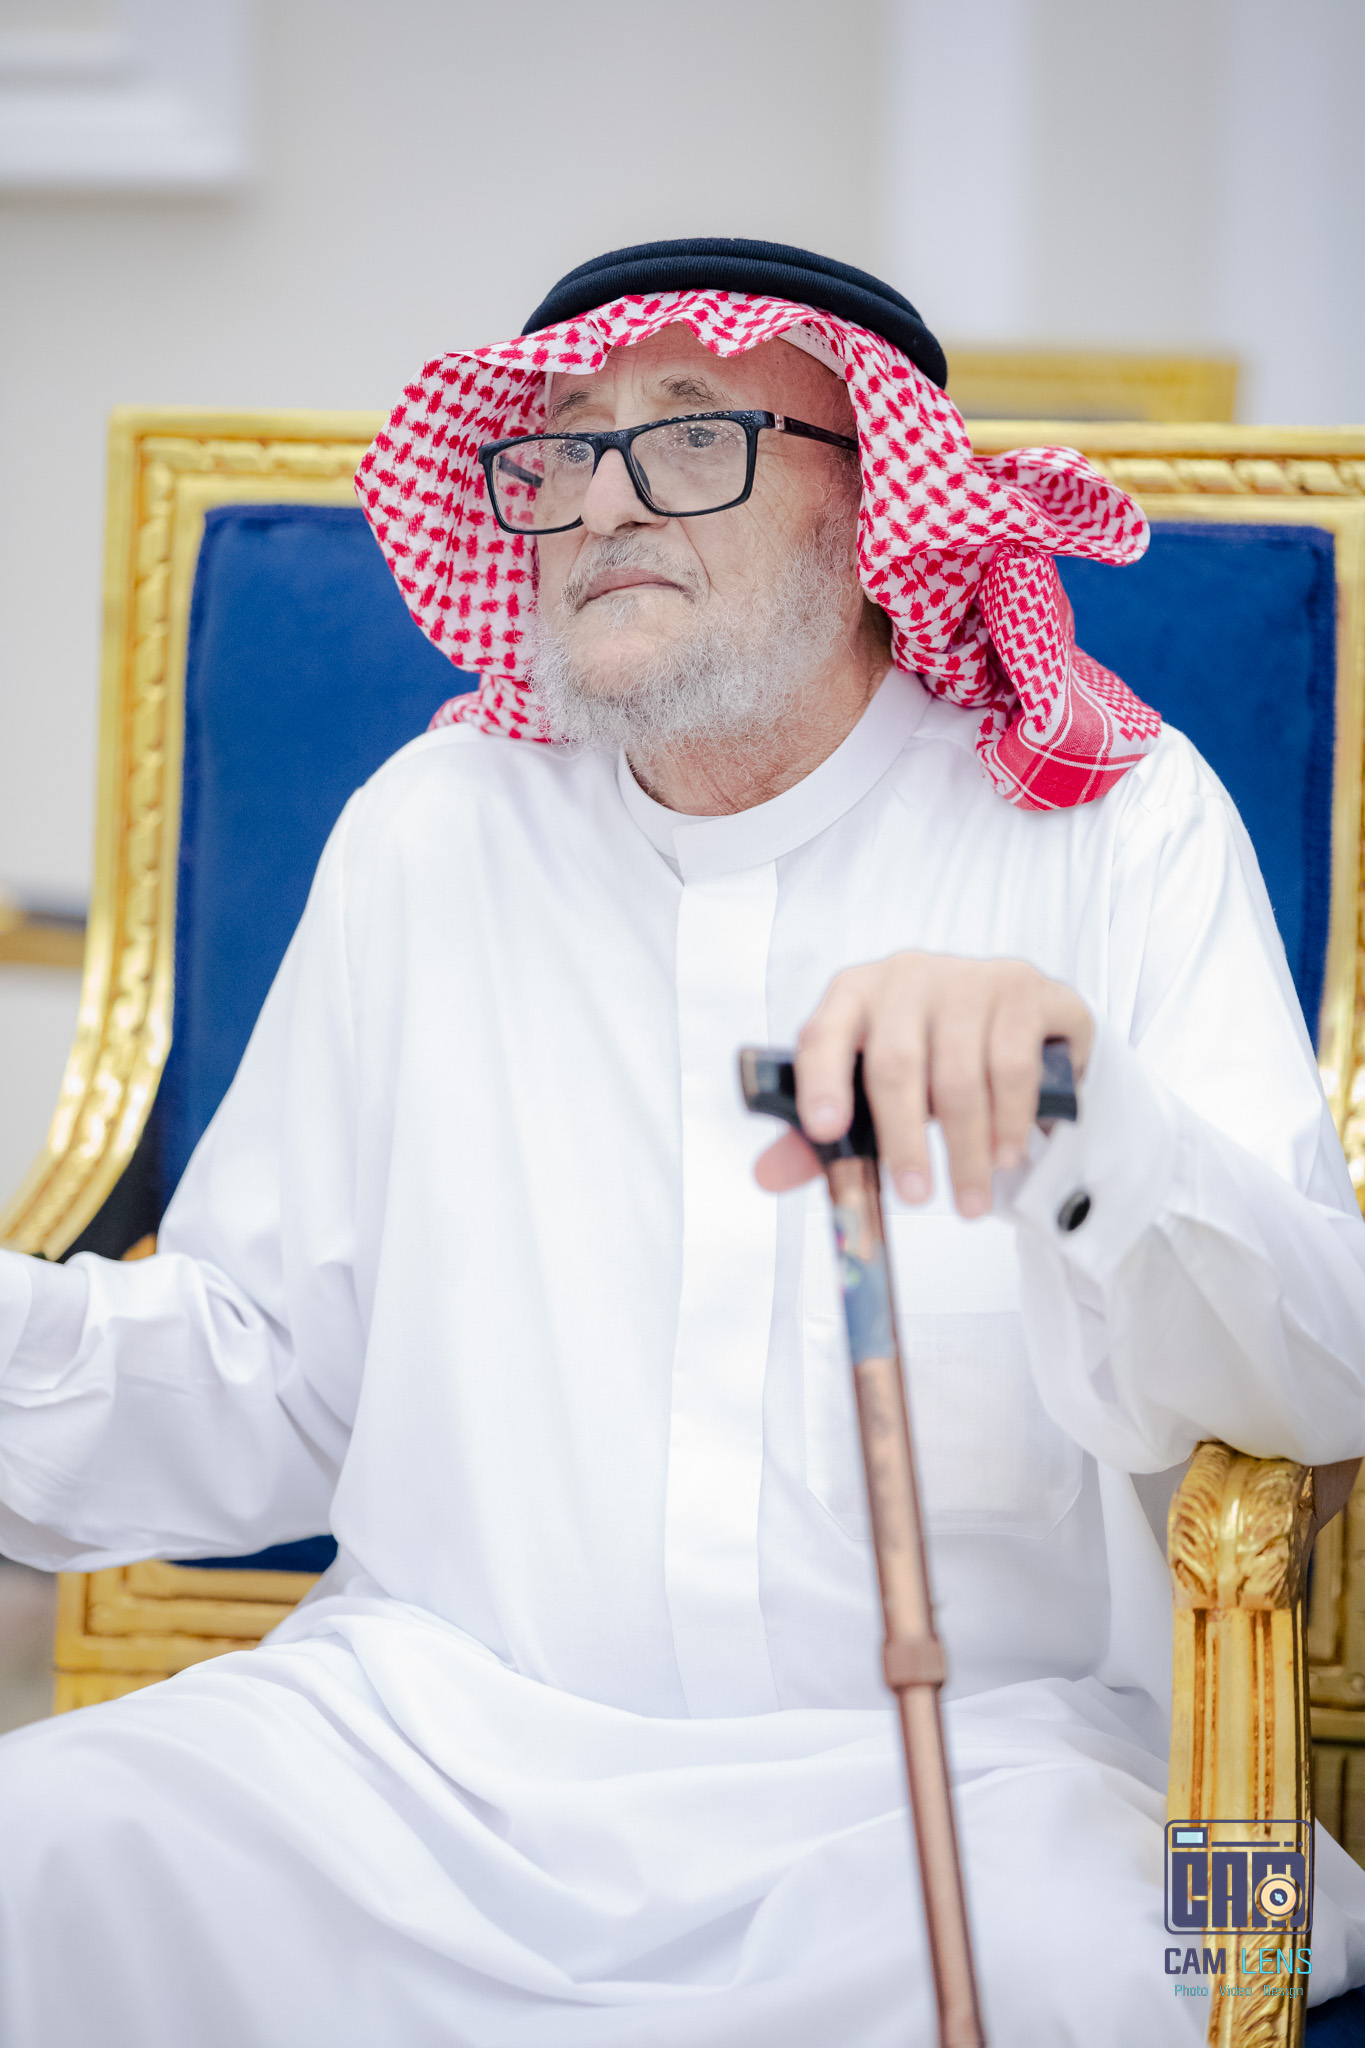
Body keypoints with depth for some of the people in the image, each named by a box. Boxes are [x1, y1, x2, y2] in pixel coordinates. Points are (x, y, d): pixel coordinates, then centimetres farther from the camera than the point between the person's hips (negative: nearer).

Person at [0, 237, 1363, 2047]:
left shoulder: (1116, 824, 3)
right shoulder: (431, 831, 12)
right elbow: (274, 1389, 13)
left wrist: (1075, 1122, -30)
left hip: (947, 1764, -2)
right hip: (432, 1733, 3)